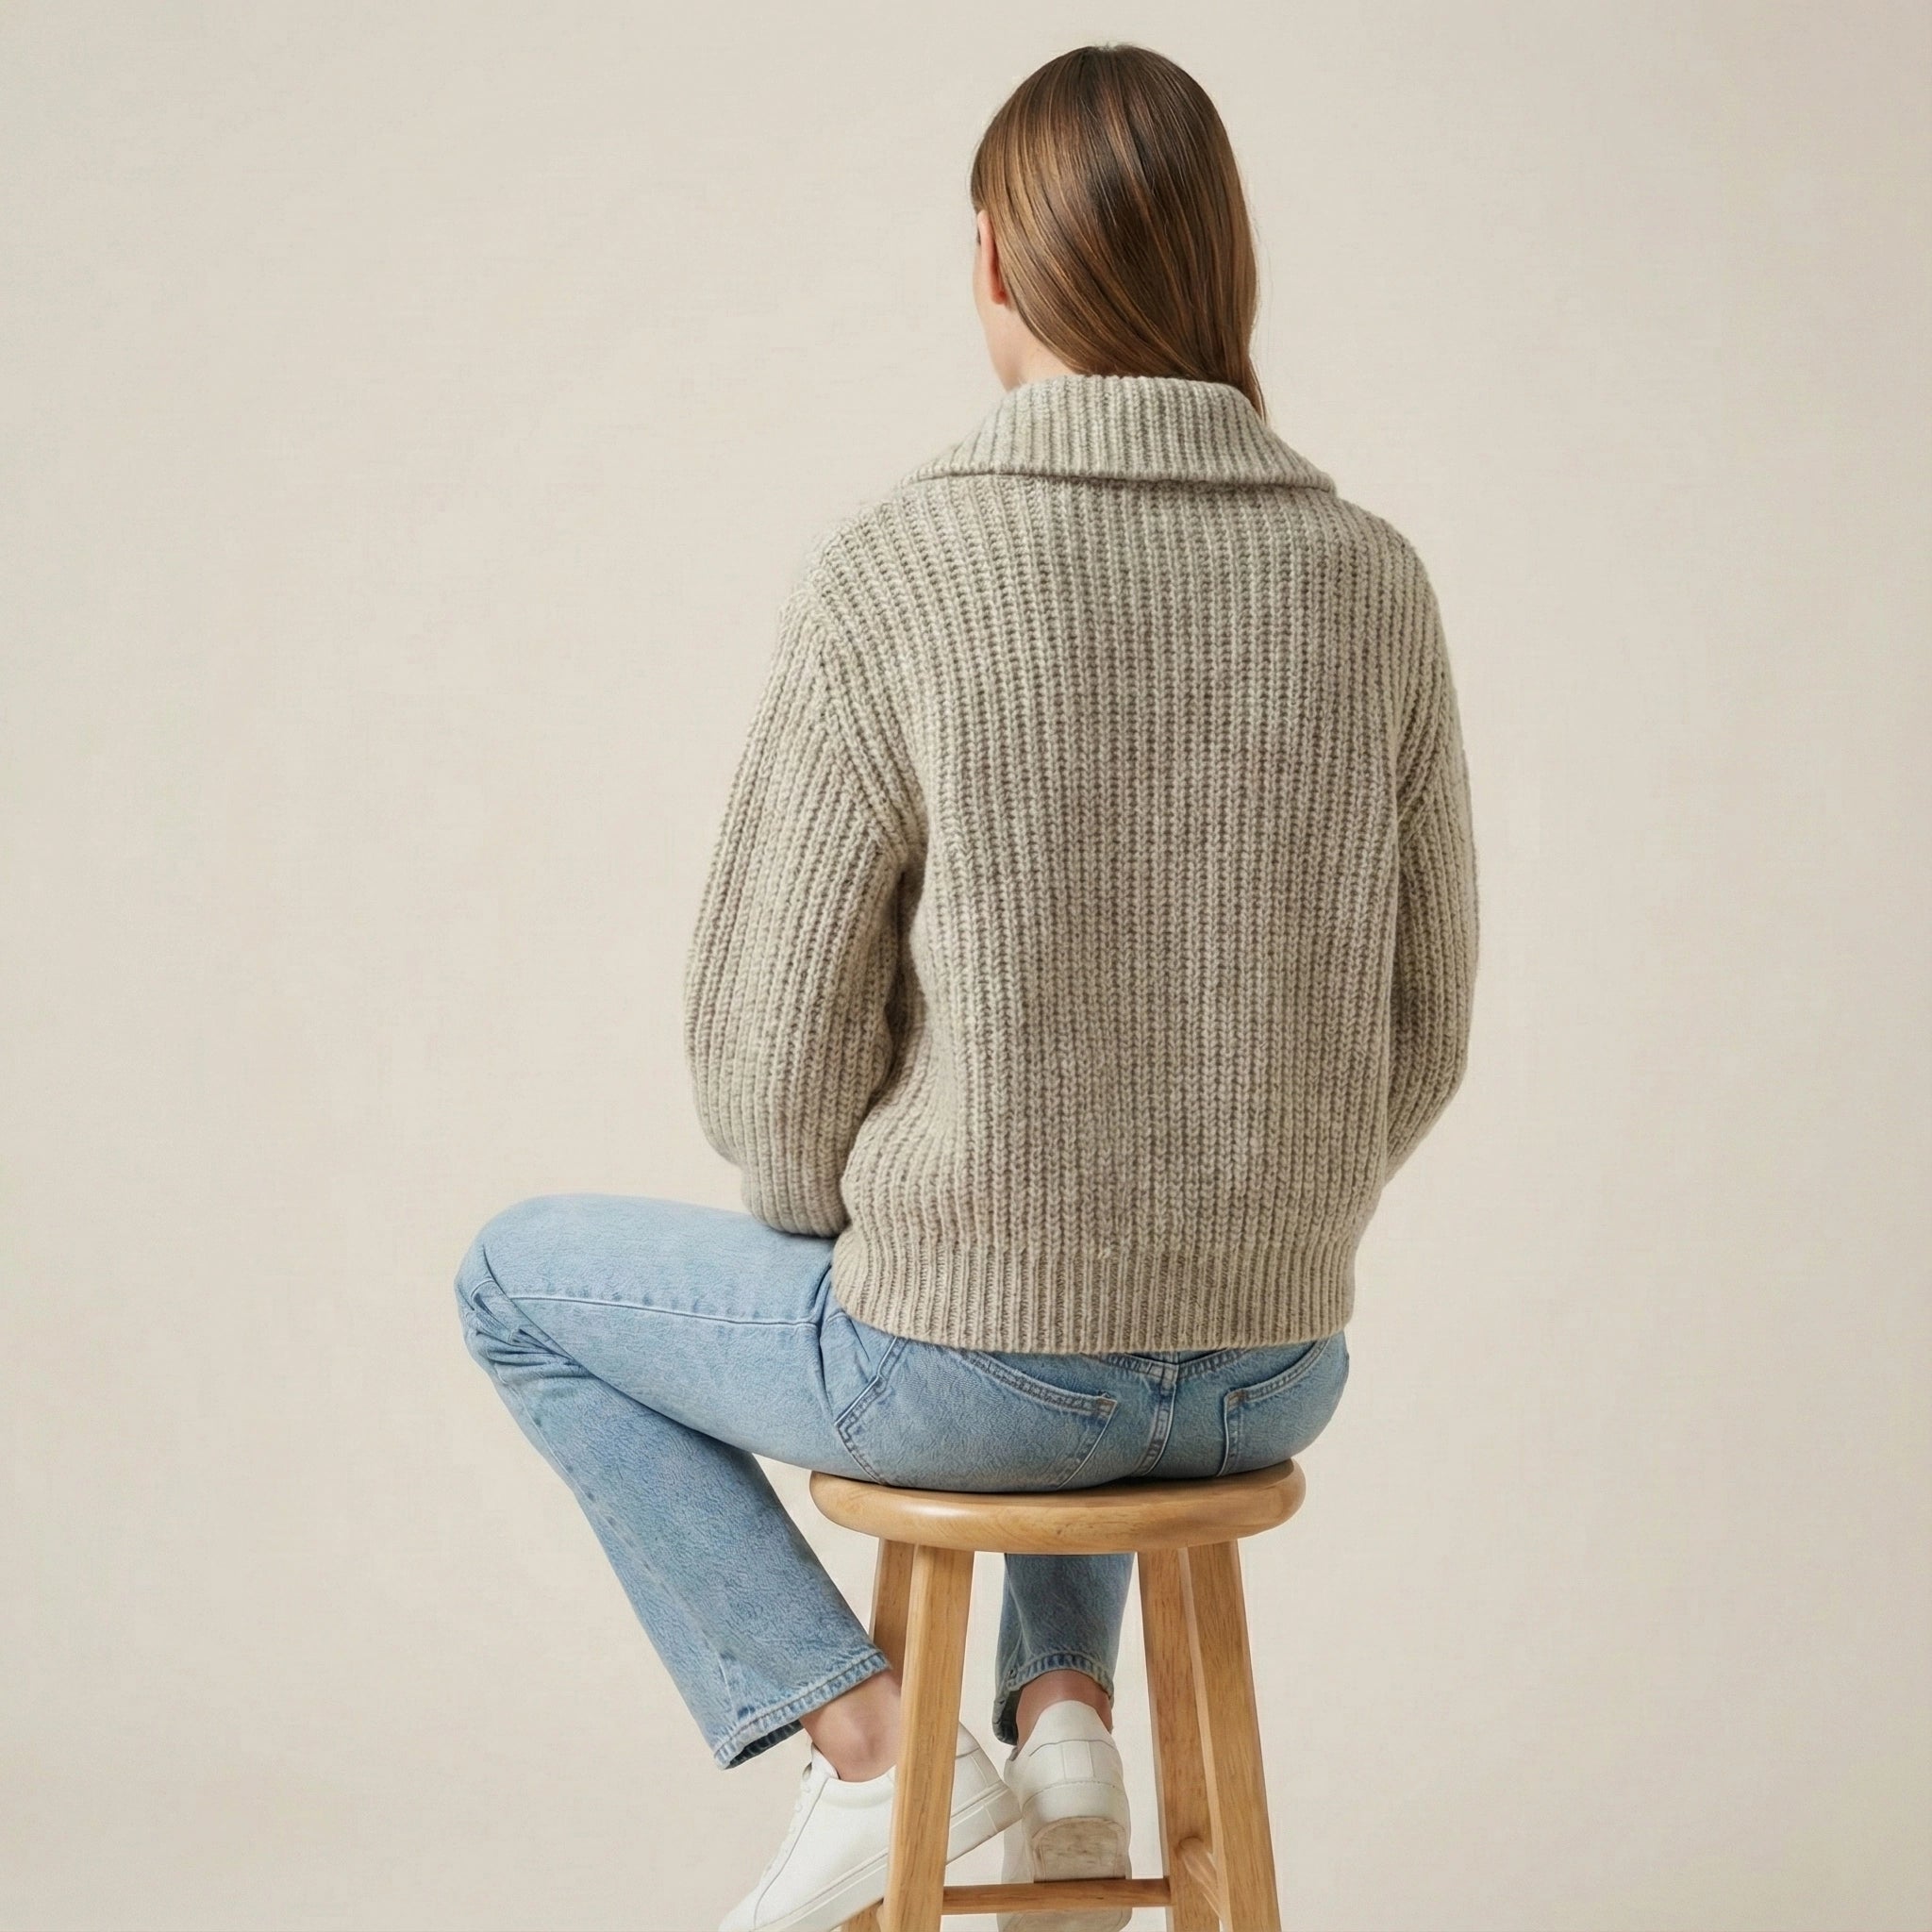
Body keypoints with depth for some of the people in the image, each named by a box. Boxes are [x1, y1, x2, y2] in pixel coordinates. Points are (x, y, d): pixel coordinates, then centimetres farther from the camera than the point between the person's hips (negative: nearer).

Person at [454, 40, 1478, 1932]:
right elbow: (1417, 1034, 4)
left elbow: (766, 1051, -12)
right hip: (1273, 1378, 5)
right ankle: (1061, 1712, 23)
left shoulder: (889, 576, -17)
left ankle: (865, 1739, 13)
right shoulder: (1371, 581, -3)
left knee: (520, 1279, 23)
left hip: (957, 1370, -5)